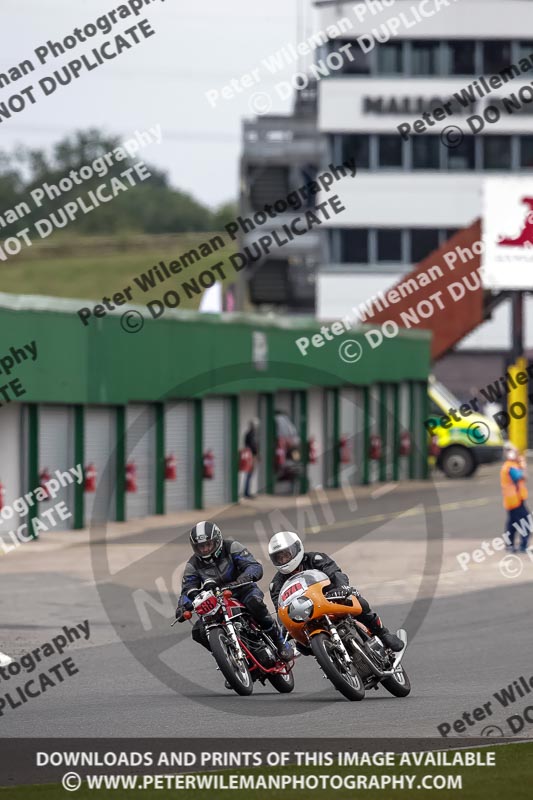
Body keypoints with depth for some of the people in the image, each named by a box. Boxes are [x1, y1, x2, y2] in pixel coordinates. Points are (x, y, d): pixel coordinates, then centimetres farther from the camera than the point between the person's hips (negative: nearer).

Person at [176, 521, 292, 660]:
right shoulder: (193, 564, 0)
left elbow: (255, 567, -18)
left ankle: (280, 642, -24)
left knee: (254, 603, -39)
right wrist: (182, 607, -24)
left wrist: (246, 577, -42)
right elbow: (187, 591, -1)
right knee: (198, 632, -19)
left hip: (242, 591, -3)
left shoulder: (231, 547, -9)